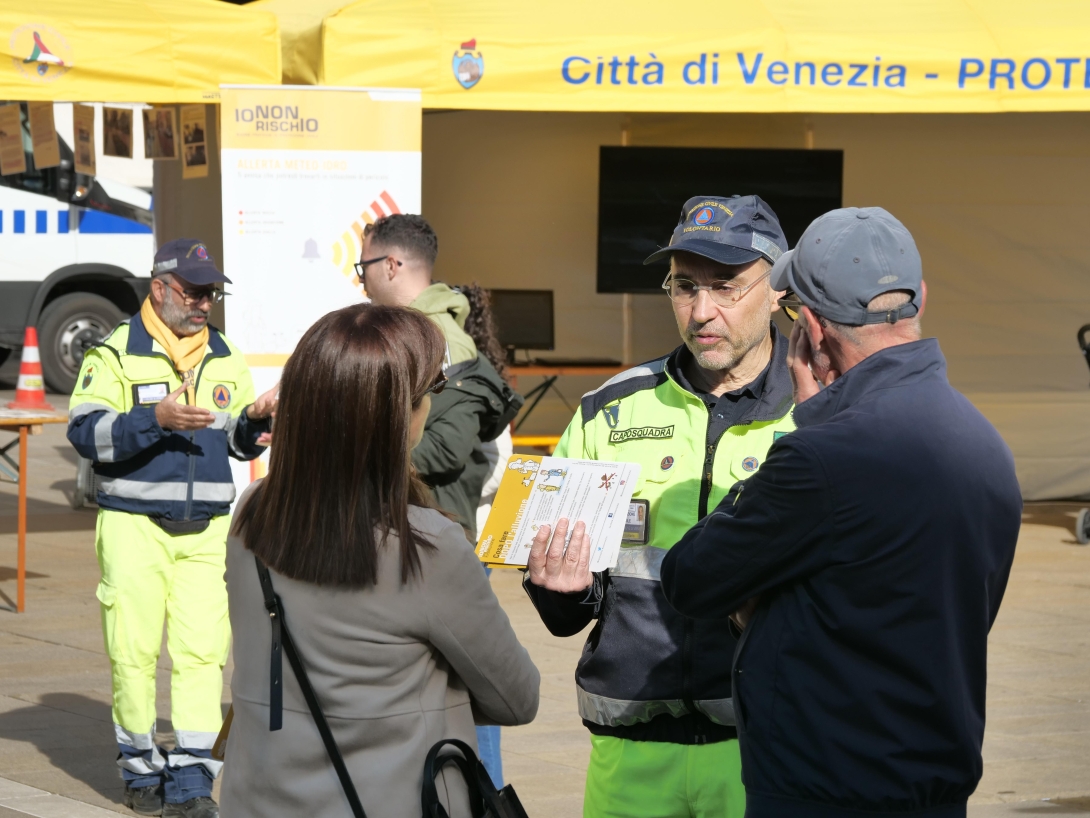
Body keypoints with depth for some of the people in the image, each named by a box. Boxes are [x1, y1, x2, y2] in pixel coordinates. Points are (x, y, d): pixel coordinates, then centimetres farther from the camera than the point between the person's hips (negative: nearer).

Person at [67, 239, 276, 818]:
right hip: (134, 527, -3)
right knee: (134, 651, -1)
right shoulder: (115, 353, -2)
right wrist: (155, 418, -22)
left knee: (203, 650, -6)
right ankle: (141, 771, 15)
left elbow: (239, 443, 19)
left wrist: (254, 422, -4)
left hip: (207, 530, 3)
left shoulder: (225, 358, 13)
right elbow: (86, 433, -11)